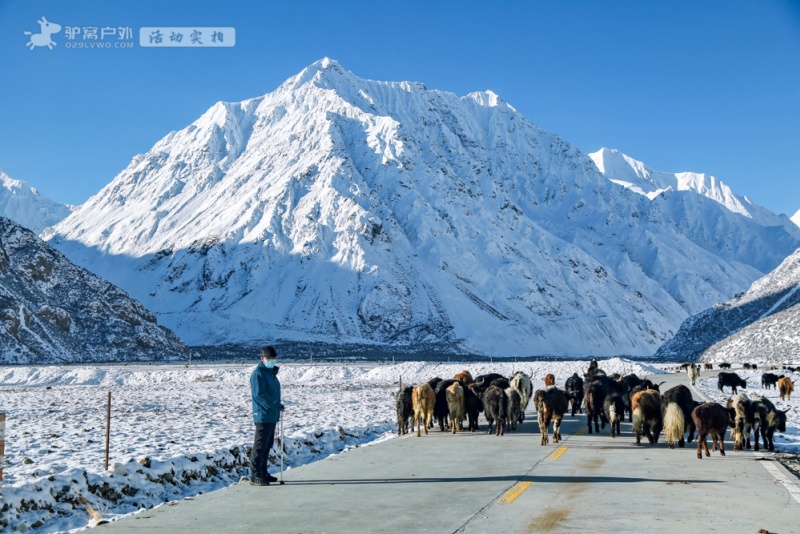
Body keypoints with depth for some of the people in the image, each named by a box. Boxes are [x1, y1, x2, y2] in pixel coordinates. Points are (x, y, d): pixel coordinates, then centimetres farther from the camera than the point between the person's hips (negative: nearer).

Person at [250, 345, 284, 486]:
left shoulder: (271, 373, 17)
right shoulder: (258, 373, -14)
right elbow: (259, 395, -22)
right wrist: (277, 406, -20)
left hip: (272, 416, 10)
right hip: (263, 416, -10)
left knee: (267, 445, 15)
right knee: (260, 446, -7)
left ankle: (263, 473, 23)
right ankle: (255, 476, -3)